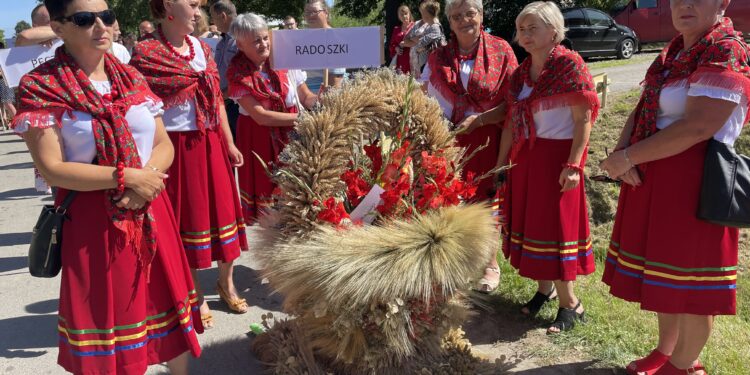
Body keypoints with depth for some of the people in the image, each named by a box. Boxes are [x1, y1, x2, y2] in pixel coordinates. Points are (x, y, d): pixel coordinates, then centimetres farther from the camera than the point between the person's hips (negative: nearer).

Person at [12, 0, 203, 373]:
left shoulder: (131, 78, 6)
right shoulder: (40, 87, -7)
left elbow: (164, 144, 6)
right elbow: (51, 168, -13)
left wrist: (147, 176, -14)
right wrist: (125, 177, -17)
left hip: (149, 210, 4)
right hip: (91, 218, -4)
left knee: (165, 299, 13)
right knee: (105, 311, 8)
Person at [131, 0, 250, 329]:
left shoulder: (201, 46, 9)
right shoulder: (146, 53, -10)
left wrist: (229, 143, 11)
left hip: (211, 144, 6)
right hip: (177, 147, -6)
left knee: (223, 210, 12)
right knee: (189, 217, 5)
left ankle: (226, 283, 32)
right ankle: (196, 297, 22)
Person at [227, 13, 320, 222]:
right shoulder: (239, 75, -10)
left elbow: (307, 98, 1)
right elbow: (260, 116, -17)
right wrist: (302, 118, -21)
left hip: (291, 134, 3)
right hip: (258, 137, -2)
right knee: (264, 186, 3)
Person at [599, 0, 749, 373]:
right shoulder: (673, 52, 15)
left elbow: (697, 127, -23)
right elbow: (642, 110, 10)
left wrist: (628, 157, -17)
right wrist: (621, 152, -10)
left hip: (694, 183, -8)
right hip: (654, 179, 8)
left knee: (690, 279, 4)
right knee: (668, 273, 18)